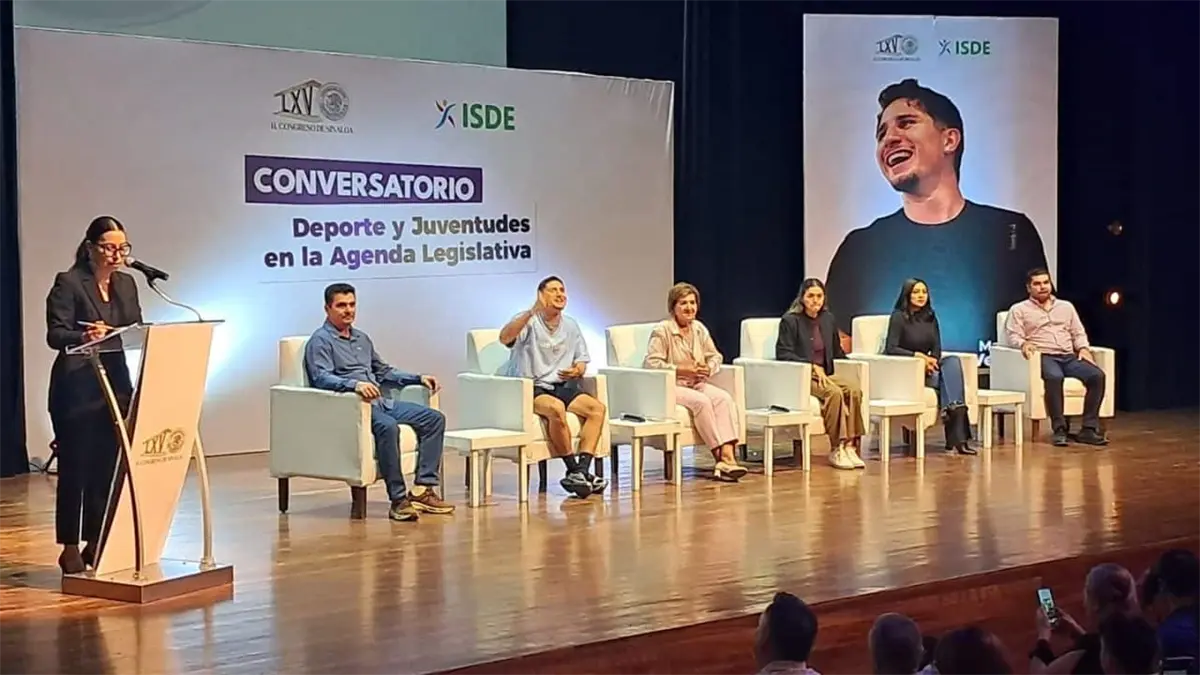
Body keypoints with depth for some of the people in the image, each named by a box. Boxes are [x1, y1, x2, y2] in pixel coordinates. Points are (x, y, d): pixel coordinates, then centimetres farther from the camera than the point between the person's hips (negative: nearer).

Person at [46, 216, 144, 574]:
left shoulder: (126, 284, 13)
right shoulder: (68, 283, -6)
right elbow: (55, 334, -14)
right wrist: (85, 336, -33)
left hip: (116, 386, 6)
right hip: (76, 388, -6)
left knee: (107, 467, 7)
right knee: (75, 467, -2)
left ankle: (98, 543, 16)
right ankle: (70, 548, 4)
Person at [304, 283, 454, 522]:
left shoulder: (362, 338, 25)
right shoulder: (321, 340, -1)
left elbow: (384, 372, 33)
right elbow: (321, 378, -18)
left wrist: (419, 378, 21)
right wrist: (355, 384, -35)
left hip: (381, 402, 9)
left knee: (434, 419, -6)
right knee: (387, 426, -37)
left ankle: (422, 489, -12)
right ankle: (398, 500, -33)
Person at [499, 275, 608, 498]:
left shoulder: (571, 326, 15)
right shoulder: (528, 321, -3)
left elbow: (582, 361, 20)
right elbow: (504, 338, -24)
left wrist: (577, 370, -6)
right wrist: (532, 312, -35)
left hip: (562, 386, 6)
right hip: (530, 388, -6)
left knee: (597, 408, -19)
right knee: (556, 408, -37)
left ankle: (582, 469, -28)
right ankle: (574, 470, -25)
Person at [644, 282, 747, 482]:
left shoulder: (699, 329, 14)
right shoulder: (662, 330, -7)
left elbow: (715, 356, 18)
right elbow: (652, 364, -15)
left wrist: (708, 368, -7)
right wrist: (683, 370, -20)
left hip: (697, 383, 6)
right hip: (669, 387, -6)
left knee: (724, 398, -23)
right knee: (701, 401, -33)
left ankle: (728, 455, -36)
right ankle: (721, 457, -29)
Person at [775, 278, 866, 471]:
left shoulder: (828, 319, 16)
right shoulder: (790, 321, -2)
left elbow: (836, 352, 27)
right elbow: (783, 354, -9)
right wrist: (812, 366, -16)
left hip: (825, 374, 6)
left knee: (854, 390, -24)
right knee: (834, 393, -33)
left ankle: (850, 446, -27)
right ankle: (837, 450, -27)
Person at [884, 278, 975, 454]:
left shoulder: (930, 317, 14)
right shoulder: (898, 317, -5)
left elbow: (937, 348, 9)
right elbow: (890, 349, -14)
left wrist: (932, 360, -14)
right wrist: (918, 355, -24)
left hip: (927, 367, 6)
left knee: (953, 361, -27)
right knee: (949, 377, -29)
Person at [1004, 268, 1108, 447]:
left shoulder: (1066, 307, 25)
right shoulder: (1019, 310, 12)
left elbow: (1079, 333, 23)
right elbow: (1013, 336, 0)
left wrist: (1083, 348, 1)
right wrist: (1023, 344, -23)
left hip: (1069, 357, 4)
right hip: (1043, 357, -4)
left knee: (1097, 375, -25)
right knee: (1055, 377, -40)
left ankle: (1089, 429, -25)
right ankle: (1060, 429, -35)